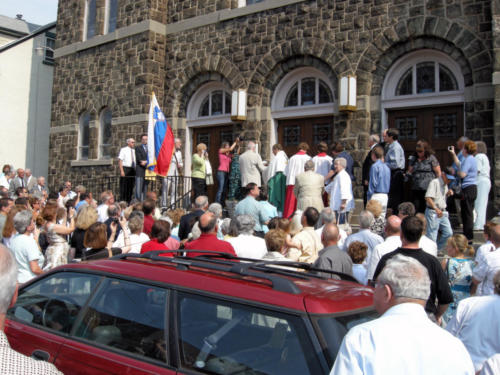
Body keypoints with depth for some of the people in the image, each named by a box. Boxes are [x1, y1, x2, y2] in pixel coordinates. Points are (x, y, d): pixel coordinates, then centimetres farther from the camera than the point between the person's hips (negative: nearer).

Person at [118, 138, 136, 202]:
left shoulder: (134, 151, 14)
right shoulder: (123, 150, 0)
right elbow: (120, 160, -6)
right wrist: (122, 171, -15)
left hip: (133, 170, 5)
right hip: (125, 168, -5)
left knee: (131, 187, 6)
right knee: (124, 187, -5)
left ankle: (128, 201, 13)